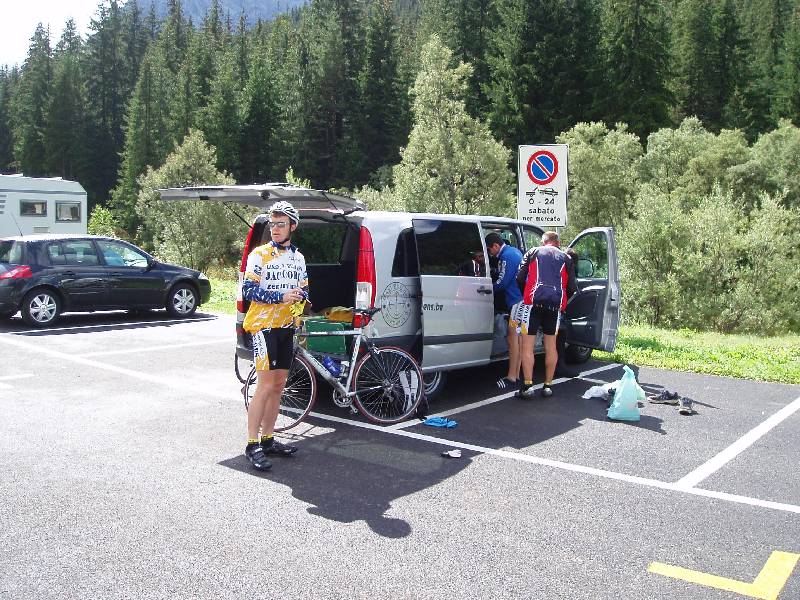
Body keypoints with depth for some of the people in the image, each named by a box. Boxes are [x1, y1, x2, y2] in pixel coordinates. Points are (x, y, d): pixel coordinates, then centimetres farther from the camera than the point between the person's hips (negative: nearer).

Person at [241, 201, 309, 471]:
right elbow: (248, 289, -12)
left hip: (287, 327, 7)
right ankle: (252, 445, -4)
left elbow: (304, 290, 21)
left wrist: (300, 297, -3)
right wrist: (280, 297, -21)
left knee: (278, 385, 9)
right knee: (265, 386, -10)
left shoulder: (298, 258, 15)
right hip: (264, 326, -6)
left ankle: (268, 439, 19)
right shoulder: (260, 254, -4)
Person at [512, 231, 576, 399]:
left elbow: (520, 277, 6)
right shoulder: (565, 258, 18)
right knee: (551, 345, 14)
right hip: (556, 303, 2)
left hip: (534, 301, -2)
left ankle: (528, 386, -4)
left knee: (528, 345, 1)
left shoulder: (533, 253, 13)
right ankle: (548, 385, 18)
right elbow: (572, 286, 13)